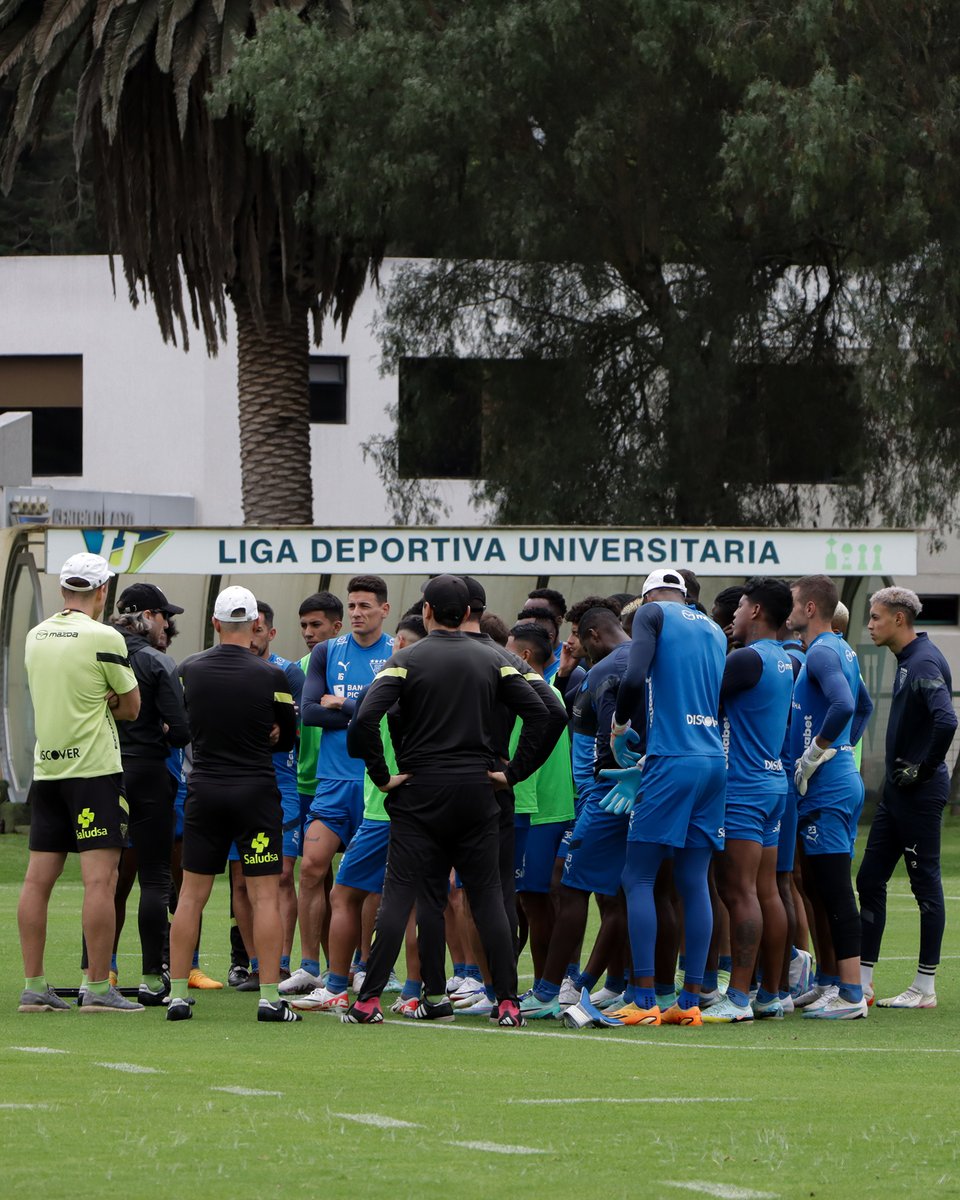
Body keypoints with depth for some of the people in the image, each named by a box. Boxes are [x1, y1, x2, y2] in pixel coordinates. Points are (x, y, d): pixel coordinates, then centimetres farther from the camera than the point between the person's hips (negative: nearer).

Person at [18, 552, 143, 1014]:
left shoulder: (36, 636, 9)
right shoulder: (104, 638, -10)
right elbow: (131, 707, -2)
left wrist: (95, 704, 3)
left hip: (46, 768, 7)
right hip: (95, 768, -6)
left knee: (38, 878, 5)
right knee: (100, 879, -6)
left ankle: (33, 985, 6)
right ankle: (97, 988, -8)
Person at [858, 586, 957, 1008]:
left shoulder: (925, 663, -18)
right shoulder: (907, 660, 13)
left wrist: (924, 769, -20)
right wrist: (899, 772, 14)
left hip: (919, 795, -10)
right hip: (897, 791, 10)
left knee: (925, 884, -2)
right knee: (870, 881, 10)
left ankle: (925, 987, 4)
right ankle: (861, 980, 14)